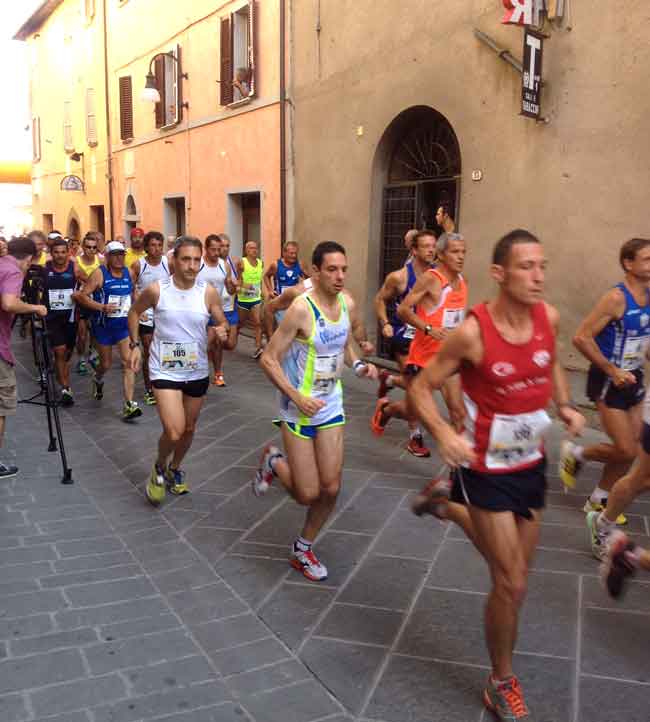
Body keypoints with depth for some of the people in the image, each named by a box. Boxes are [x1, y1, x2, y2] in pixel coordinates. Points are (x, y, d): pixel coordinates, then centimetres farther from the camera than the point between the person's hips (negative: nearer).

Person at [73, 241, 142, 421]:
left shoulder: (128, 272, 3)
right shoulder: (99, 273, -9)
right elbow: (82, 296, -12)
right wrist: (102, 307, -22)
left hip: (125, 325, 2)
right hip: (104, 325, -2)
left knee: (128, 362, -11)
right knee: (106, 364, 13)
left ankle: (129, 405, -11)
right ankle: (98, 379, 50)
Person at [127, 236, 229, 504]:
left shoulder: (208, 292, -8)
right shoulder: (156, 290, -12)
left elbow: (223, 322, 3)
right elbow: (134, 312, 7)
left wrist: (223, 330, -20)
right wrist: (134, 345, 0)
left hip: (197, 372, 3)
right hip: (165, 371, -3)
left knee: (189, 429, 18)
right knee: (174, 432, -15)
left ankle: (175, 468, 47)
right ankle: (159, 467, 18)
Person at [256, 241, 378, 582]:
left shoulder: (348, 303, -1)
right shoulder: (302, 308, -21)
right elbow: (269, 359, -18)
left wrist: (358, 364, -3)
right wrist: (297, 397, -26)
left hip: (332, 405, 6)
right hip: (299, 409, -6)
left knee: (331, 487, 6)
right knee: (307, 494, 0)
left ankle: (303, 550, 29)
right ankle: (273, 461, 32)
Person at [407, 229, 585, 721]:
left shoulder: (549, 317, -7)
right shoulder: (473, 333, -23)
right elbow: (420, 388, -15)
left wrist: (565, 406, -3)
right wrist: (444, 434, -32)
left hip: (533, 463, 6)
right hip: (490, 468, -6)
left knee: (514, 572, 22)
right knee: (512, 585, -1)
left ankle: (447, 503, 46)